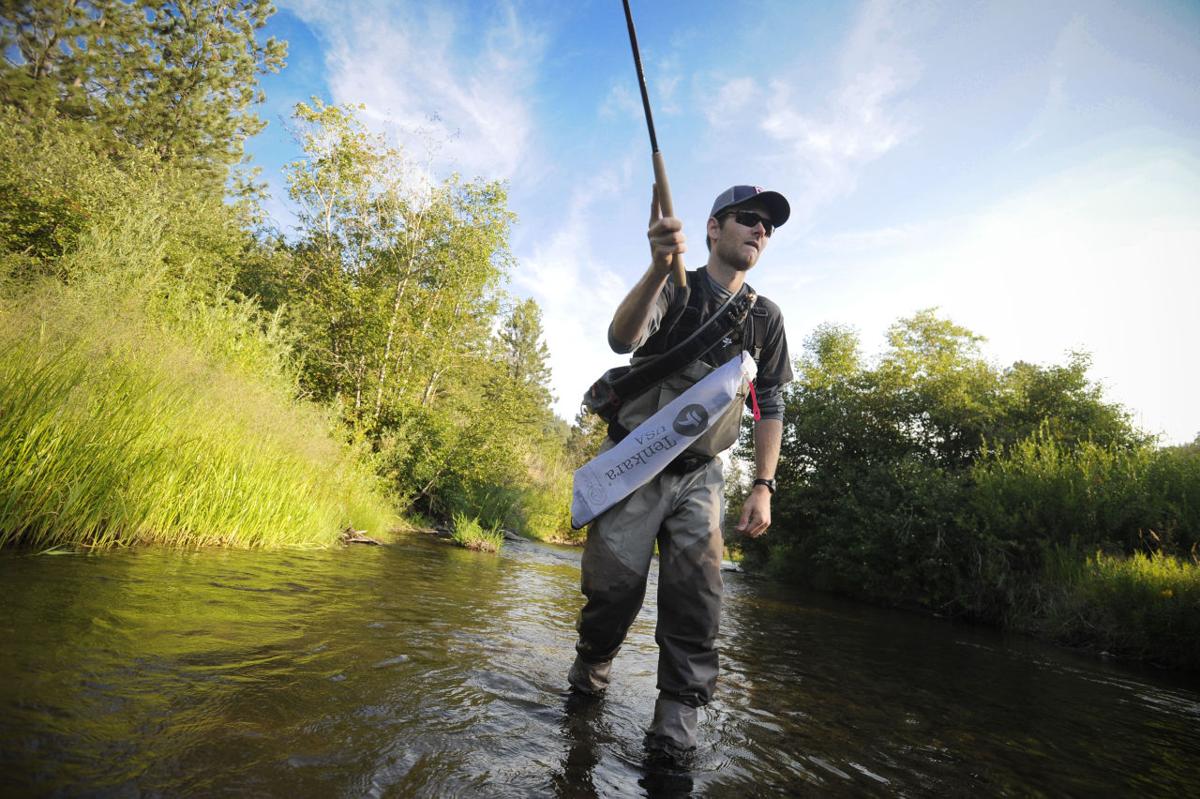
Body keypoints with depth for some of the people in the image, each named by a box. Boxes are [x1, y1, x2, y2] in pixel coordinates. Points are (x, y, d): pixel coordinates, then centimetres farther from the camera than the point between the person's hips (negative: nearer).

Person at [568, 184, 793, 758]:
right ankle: (588, 675, 28)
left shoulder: (766, 318, 8)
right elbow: (622, 338, -24)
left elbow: (770, 407, 10)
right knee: (615, 584, -1)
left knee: (697, 593, -5)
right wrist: (659, 268, -41)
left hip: (700, 474, 3)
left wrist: (763, 486, 2)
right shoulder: (673, 289, -3)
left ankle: (676, 723, 9)